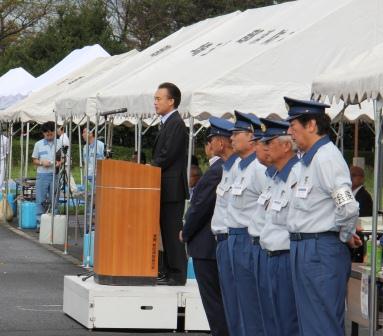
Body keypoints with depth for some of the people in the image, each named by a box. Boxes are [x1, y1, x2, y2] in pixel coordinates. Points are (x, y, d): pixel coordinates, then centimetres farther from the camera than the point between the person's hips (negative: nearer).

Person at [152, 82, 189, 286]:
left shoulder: (176, 124, -13)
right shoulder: (167, 123, 18)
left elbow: (167, 156, -19)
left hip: (172, 189, -10)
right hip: (166, 188, 10)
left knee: (173, 232, -8)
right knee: (167, 231, 12)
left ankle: (177, 275, -6)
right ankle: (168, 272, 17)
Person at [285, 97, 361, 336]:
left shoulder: (326, 157, -18)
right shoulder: (309, 160, 14)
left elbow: (348, 207, -27)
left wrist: (346, 235, -11)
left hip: (321, 251, -10)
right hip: (304, 250, 10)